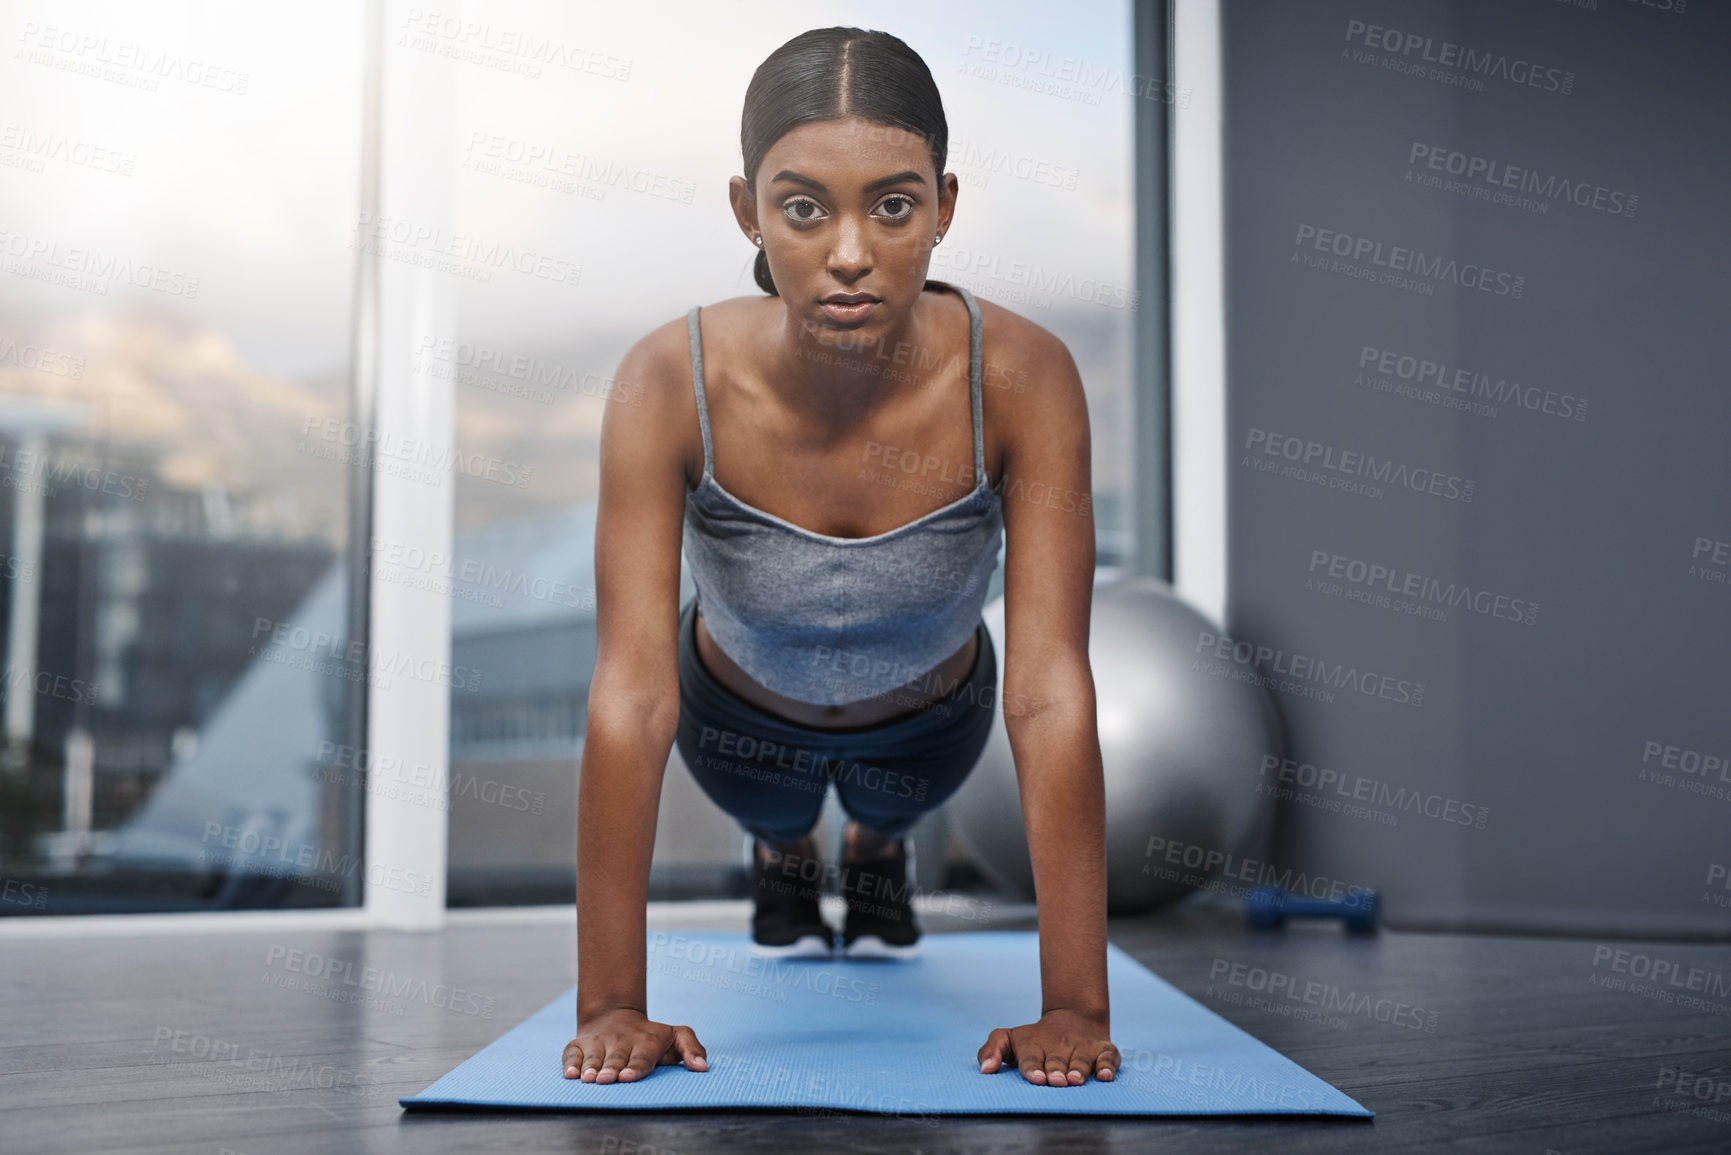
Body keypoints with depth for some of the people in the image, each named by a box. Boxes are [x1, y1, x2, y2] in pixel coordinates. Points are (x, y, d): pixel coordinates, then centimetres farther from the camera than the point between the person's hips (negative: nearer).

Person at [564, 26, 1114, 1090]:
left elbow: (1051, 695, -39)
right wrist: (612, 1007, -39)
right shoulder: (673, 384, -39)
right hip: (741, 712, 0)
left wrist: (1076, 1009, -40)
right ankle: (783, 851, 68)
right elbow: (632, 695, -39)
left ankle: (880, 848, 69)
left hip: (929, 714, 1)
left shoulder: (1022, 378, -38)